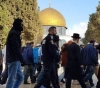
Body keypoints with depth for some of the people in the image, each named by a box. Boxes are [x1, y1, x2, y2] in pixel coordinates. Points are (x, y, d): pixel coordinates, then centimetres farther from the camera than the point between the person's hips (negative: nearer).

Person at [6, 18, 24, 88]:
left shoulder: (14, 33, 21)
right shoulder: (14, 33, -11)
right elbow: (16, 48, -20)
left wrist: (20, 59, 19)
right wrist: (22, 59, -21)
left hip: (15, 60, 10)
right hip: (14, 60, -10)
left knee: (20, 77, 12)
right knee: (12, 79, -7)